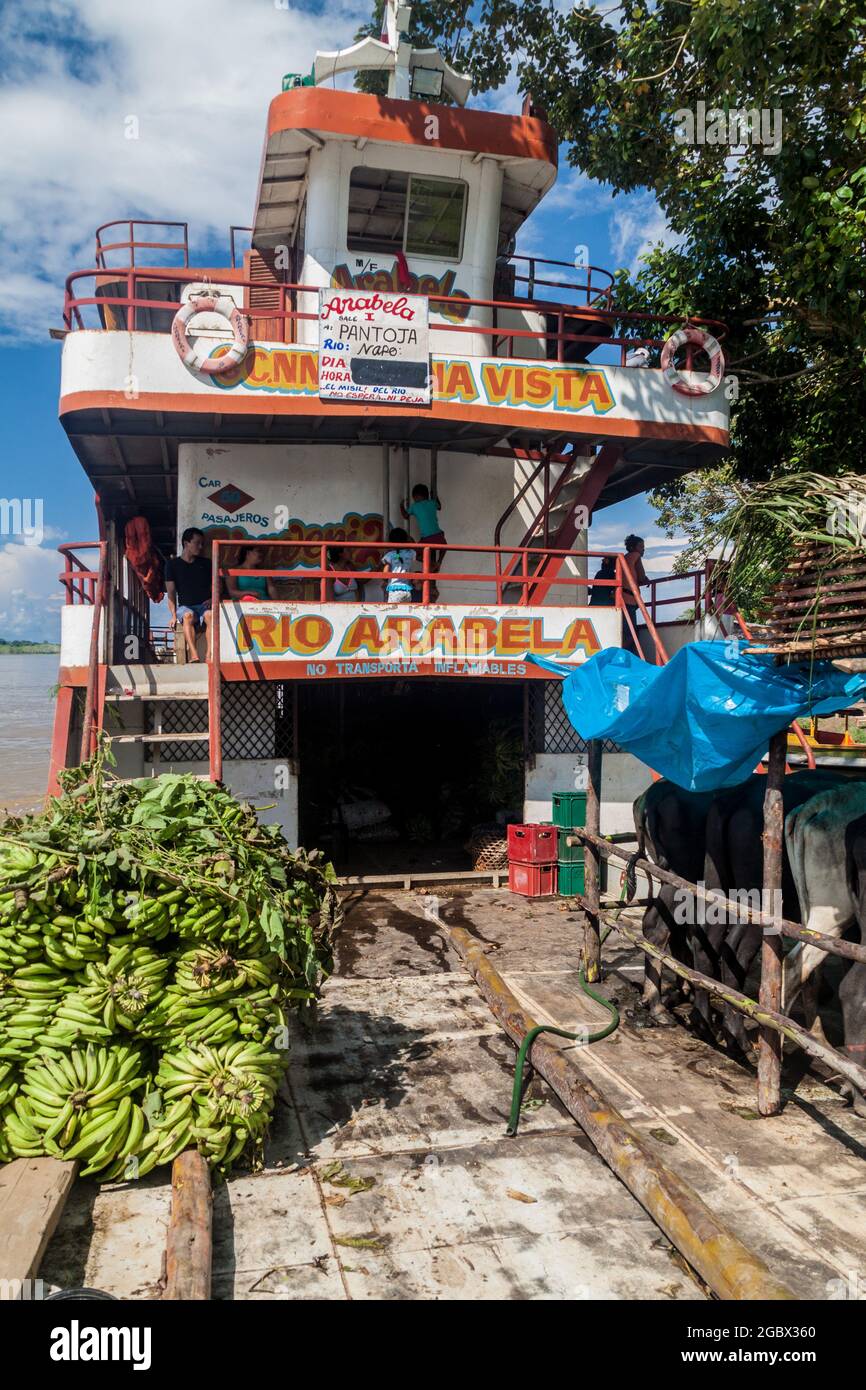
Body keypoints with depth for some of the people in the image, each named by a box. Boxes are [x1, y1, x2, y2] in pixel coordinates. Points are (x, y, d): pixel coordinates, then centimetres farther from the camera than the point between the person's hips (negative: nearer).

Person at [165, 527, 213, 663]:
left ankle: (210, 656, -48)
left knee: (210, 615, -36)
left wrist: (212, 600, -5)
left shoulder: (206, 563, 17)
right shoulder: (173, 564, 11)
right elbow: (171, 592, 6)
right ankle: (193, 655, -52)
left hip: (205, 605, 1)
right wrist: (173, 615, -8)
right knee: (188, 615, -37)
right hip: (185, 606, -1)